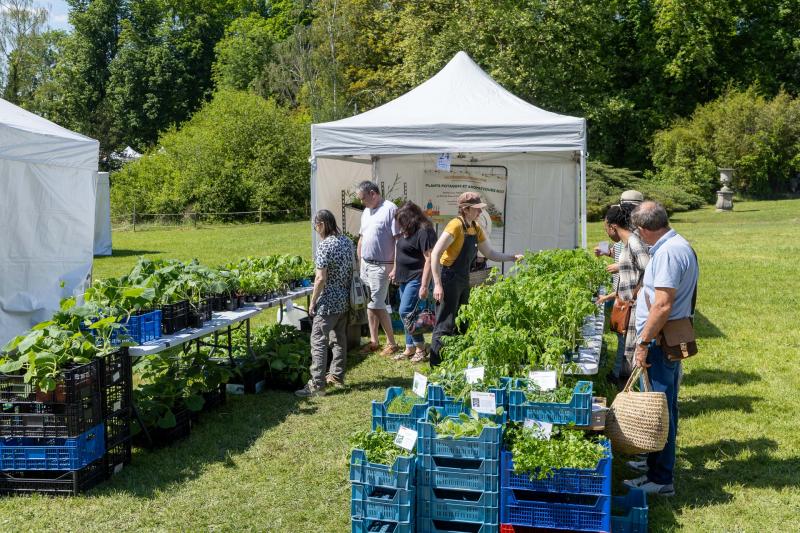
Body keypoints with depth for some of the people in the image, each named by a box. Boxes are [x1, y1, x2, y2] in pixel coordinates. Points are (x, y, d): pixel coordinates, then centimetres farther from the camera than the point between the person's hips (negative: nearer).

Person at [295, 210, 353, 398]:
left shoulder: (324, 245, -18)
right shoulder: (347, 242, 6)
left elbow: (321, 278, -21)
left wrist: (313, 302, -12)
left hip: (328, 302, -9)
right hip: (345, 300, 9)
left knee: (318, 341, -6)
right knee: (339, 338, 18)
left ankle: (317, 385, -7)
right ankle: (337, 376, 28)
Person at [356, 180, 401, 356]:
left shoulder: (390, 209, -13)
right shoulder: (366, 211, 13)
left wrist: (395, 267, -19)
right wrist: (359, 261, 18)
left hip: (381, 267, -8)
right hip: (366, 265, 8)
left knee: (376, 305, -7)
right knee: (369, 304, 11)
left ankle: (391, 342, 6)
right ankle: (374, 341, 20)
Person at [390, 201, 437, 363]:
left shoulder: (424, 232, -16)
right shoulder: (407, 232, 12)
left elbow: (429, 260, -20)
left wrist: (424, 286, -23)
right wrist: (396, 270, 21)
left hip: (416, 279, -10)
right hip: (405, 278, 10)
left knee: (405, 312, -15)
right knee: (407, 313, 11)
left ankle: (420, 348, -4)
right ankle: (410, 348, 19)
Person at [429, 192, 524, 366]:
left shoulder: (476, 229, 9)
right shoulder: (456, 225, -16)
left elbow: (489, 253, 19)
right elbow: (435, 254, -21)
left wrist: (513, 257, 7)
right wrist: (437, 285, -25)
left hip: (463, 280, 9)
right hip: (448, 279, -9)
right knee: (445, 326, -8)